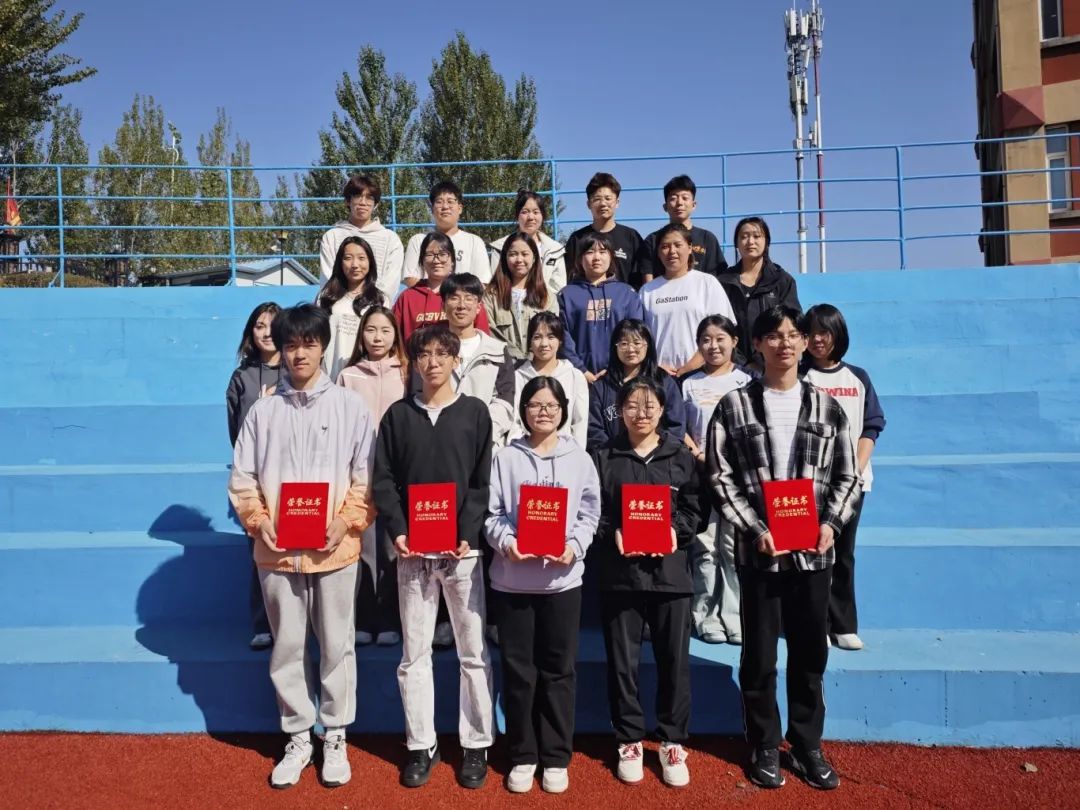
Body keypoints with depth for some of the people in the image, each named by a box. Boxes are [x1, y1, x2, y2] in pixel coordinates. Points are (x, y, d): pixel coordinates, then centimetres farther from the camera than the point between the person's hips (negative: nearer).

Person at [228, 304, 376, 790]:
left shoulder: (350, 406, 0)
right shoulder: (262, 410, 3)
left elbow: (367, 477, -1)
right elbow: (242, 478, 5)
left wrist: (347, 521, -13)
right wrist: (258, 522, -9)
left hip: (335, 549, -1)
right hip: (277, 550, 1)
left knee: (336, 646, 8)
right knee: (287, 647, 11)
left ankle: (335, 738, 24)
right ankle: (297, 739, 27)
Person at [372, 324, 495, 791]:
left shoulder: (475, 412, 3)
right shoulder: (398, 415, 8)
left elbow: (483, 482, -1)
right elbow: (384, 480, 4)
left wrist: (467, 536, -12)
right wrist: (397, 531, -10)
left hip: (463, 548, -1)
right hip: (413, 550, 2)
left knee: (473, 650, 4)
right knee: (414, 652, 7)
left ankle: (476, 744, 17)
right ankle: (421, 745, 20)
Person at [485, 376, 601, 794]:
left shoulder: (579, 458, 4)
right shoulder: (506, 458, 2)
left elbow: (590, 515, 4)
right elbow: (492, 513, 0)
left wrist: (575, 546, -13)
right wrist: (506, 542, -17)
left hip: (562, 578, 0)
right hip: (513, 579, 0)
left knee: (558, 671, 9)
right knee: (518, 671, 8)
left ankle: (556, 757, 23)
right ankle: (523, 756, 23)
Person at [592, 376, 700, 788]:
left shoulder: (681, 456, 7)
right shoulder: (604, 458, 5)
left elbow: (695, 510, 5)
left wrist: (675, 531, -13)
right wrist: (614, 534, -15)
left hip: (669, 571, 1)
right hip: (619, 574, 0)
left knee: (674, 660, 5)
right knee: (622, 661, 7)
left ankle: (672, 743, 21)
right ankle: (629, 741, 23)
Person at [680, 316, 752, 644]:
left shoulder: (745, 381, 6)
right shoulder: (690, 385, 9)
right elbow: (680, 431, 10)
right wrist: (698, 455, -7)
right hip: (700, 474, 1)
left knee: (735, 547, -1)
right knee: (704, 547, 2)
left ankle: (735, 617, 7)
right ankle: (706, 617, 9)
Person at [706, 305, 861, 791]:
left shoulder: (826, 407, 6)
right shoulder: (734, 406, -1)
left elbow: (847, 477, 8)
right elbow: (721, 478, -4)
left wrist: (832, 523, -8)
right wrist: (756, 530, -13)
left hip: (814, 550, 2)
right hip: (758, 551, -2)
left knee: (810, 655, 12)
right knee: (759, 656, 8)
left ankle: (808, 747, 29)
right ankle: (764, 749, 24)